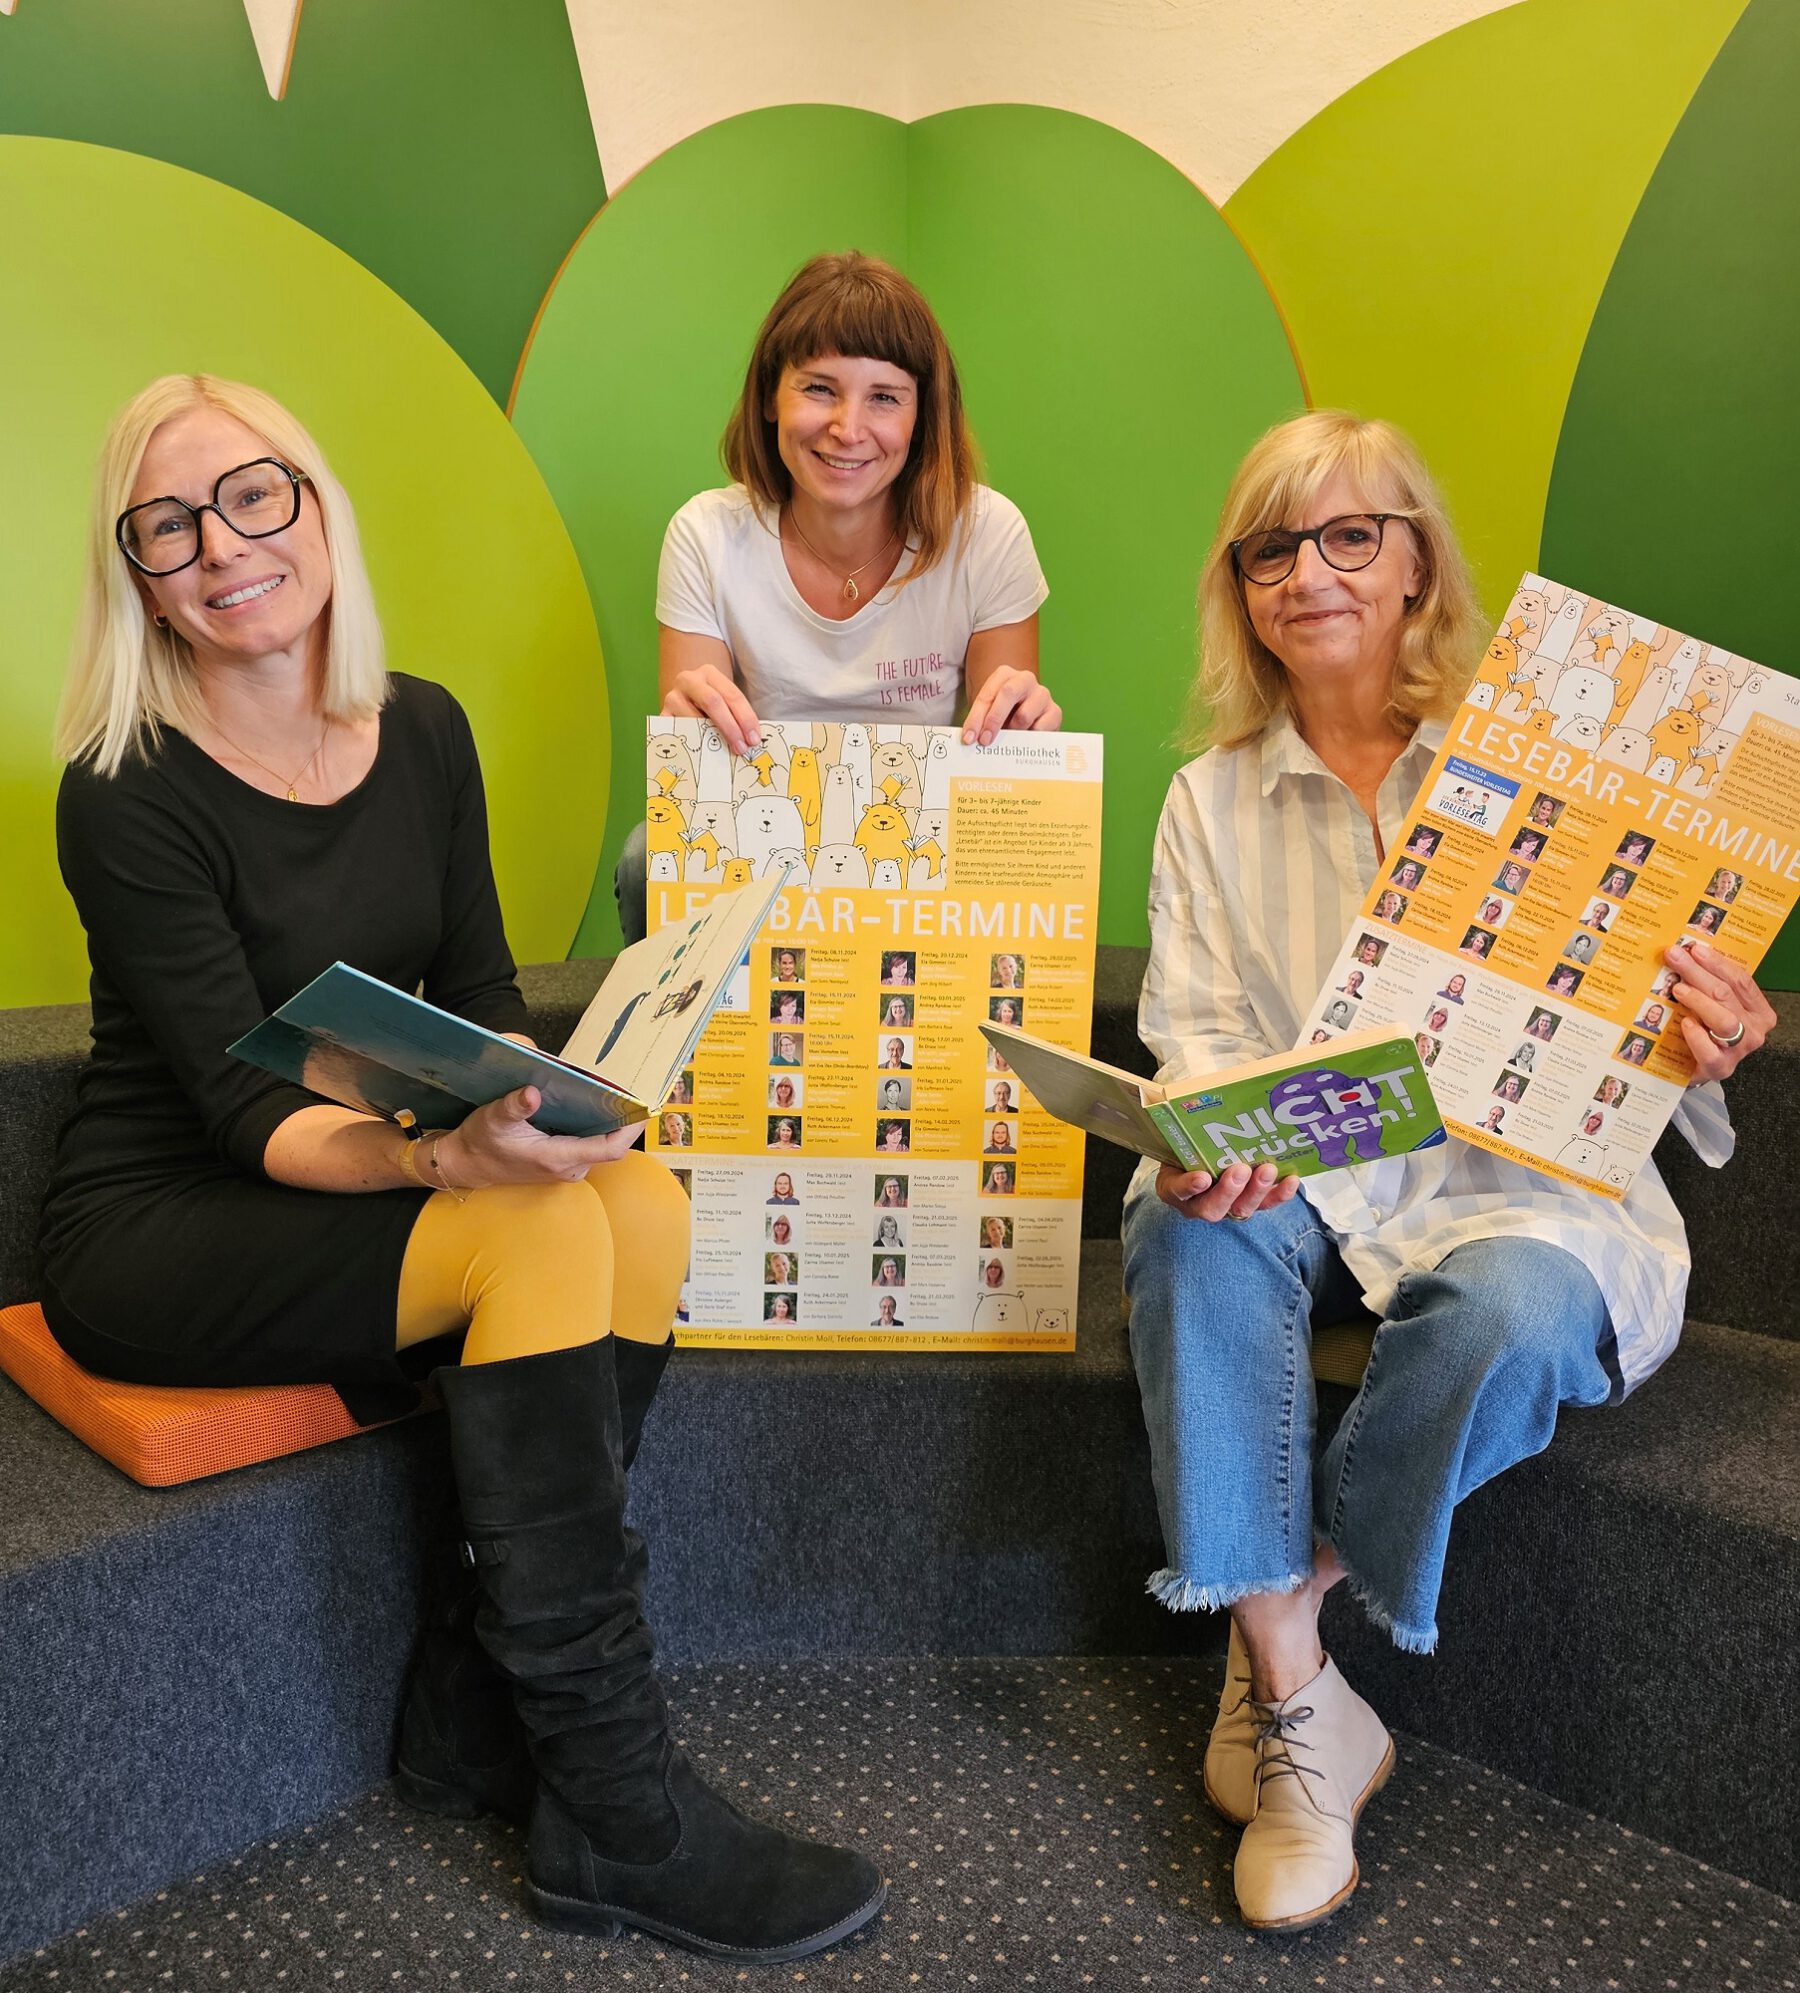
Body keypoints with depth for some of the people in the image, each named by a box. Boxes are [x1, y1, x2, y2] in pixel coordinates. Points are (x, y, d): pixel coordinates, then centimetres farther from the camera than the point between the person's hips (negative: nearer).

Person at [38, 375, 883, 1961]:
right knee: (543, 1239, -30)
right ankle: (619, 1821, -20)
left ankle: (475, 1709, -9)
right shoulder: (127, 796, -14)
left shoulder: (424, 732, 4)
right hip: (154, 1237, -5)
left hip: (348, 1198, 6)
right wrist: (446, 1157, -38)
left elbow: (482, 992, 7)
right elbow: (246, 1113, -20)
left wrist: (524, 1099, -14)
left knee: (649, 1211, -22)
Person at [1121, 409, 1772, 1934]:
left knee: (1509, 1308, -35)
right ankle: (1299, 1708, -22)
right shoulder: (1211, 803, 10)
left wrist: (1698, 1054, -22)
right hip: (1301, 1190, 2)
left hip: (1521, 1188, -2)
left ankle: (1284, 1613, -9)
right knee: (1185, 1228, -30)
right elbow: (1195, 1029, 1)